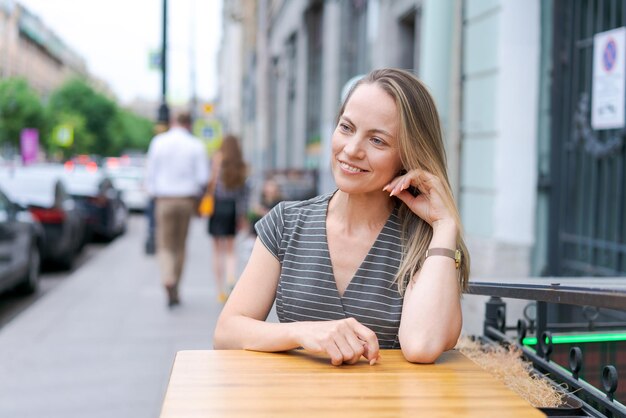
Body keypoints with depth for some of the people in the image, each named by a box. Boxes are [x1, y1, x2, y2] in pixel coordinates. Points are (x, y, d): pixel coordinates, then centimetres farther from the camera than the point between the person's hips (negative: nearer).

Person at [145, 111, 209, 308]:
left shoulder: (158, 142, -1)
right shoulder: (197, 145, -2)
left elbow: (150, 172, 1)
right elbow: (203, 177, -4)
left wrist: (154, 195, 13)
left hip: (165, 199, -1)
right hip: (187, 199, 1)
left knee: (165, 246, 2)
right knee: (180, 246, 13)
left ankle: (168, 280, -25)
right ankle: (174, 291, 18)